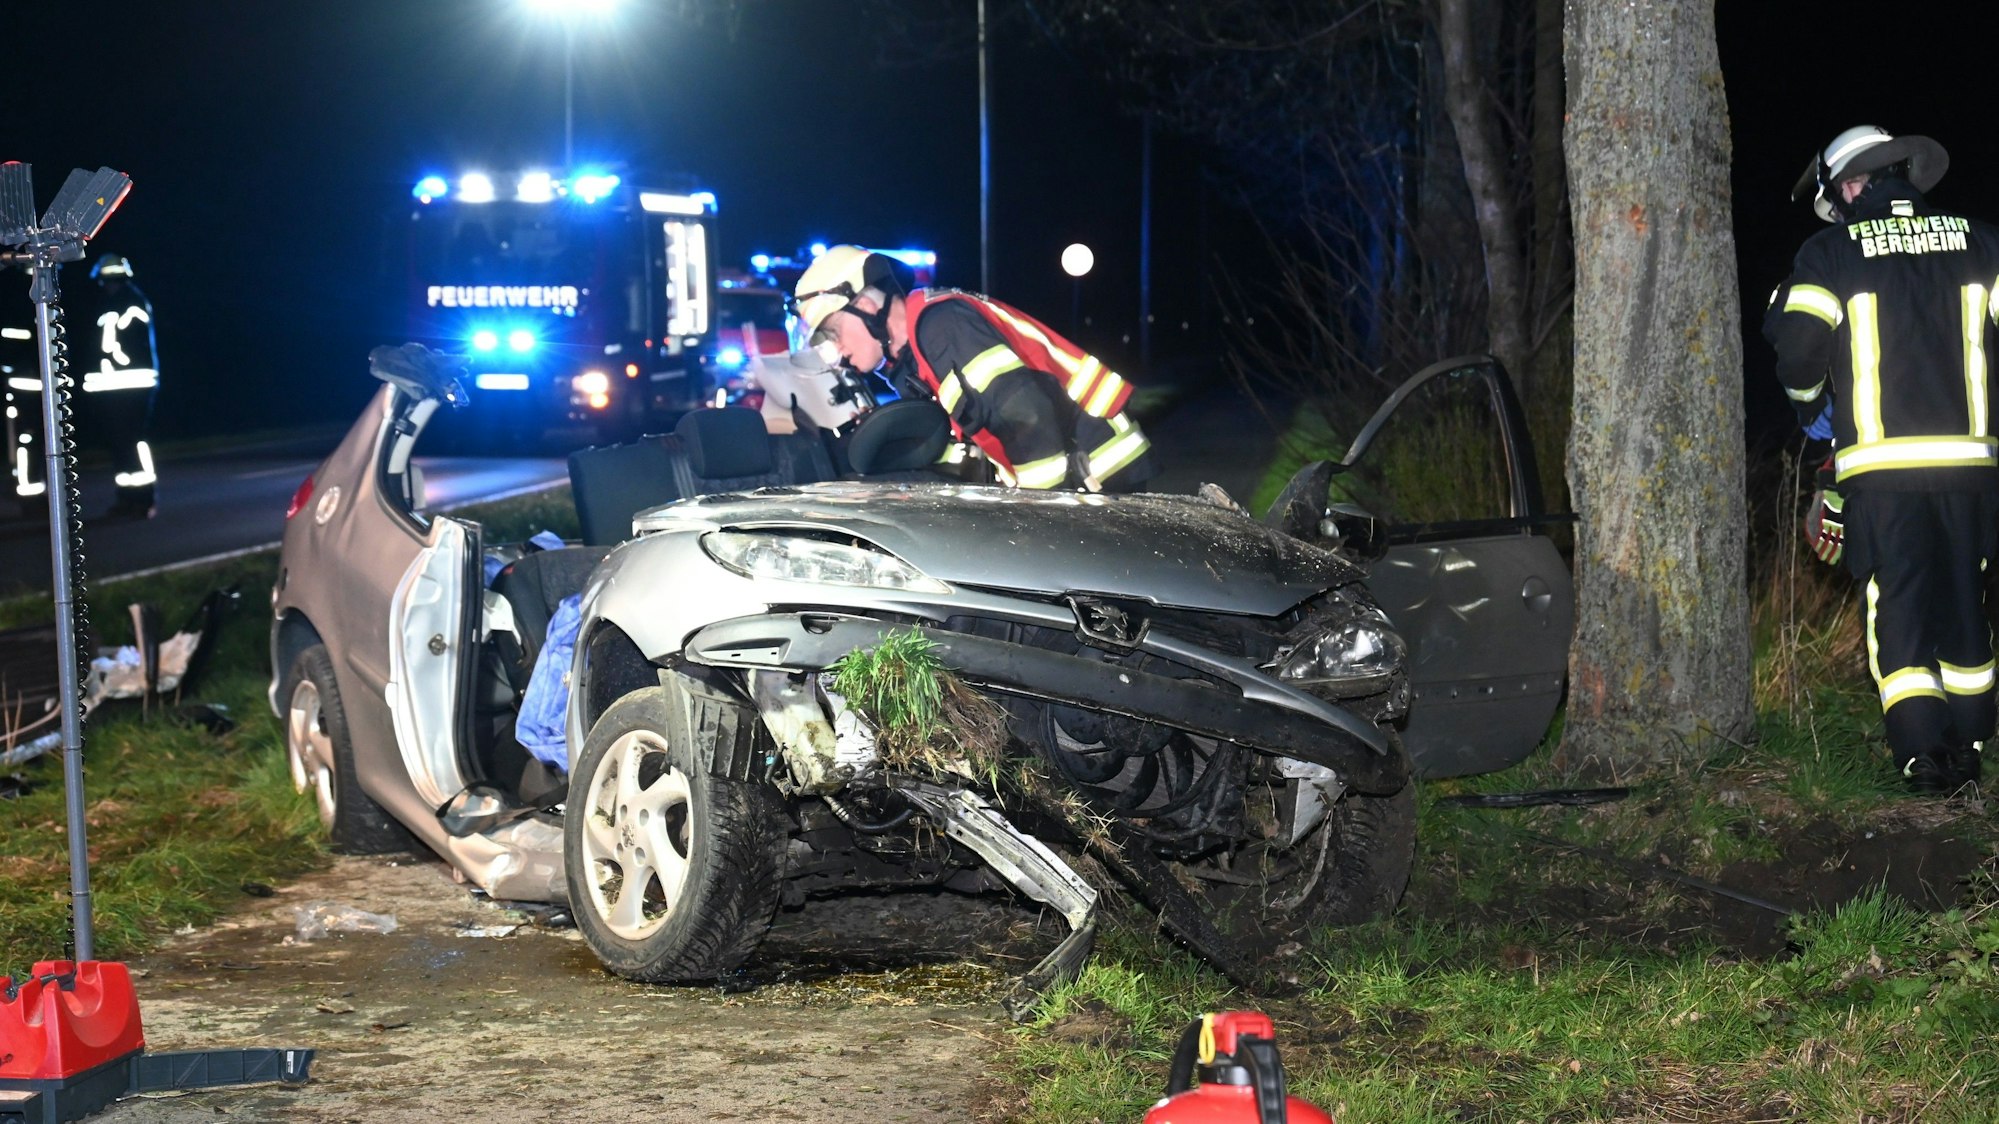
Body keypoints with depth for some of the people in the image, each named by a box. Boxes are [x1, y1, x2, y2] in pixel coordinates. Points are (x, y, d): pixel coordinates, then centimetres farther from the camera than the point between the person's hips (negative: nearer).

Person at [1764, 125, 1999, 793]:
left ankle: (1924, 756, -6)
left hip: (1881, 465, -3)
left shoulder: (1830, 254, 1)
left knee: (1897, 611, 2)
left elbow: (1797, 345, -8)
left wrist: (1811, 405, 12)